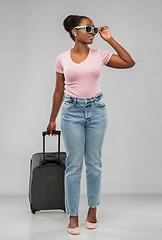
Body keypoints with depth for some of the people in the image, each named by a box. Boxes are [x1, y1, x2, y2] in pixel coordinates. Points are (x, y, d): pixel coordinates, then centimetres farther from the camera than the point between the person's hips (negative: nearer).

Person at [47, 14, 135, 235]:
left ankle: (92, 210, 25)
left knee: (94, 163, 8)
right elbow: (59, 91, 8)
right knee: (74, 165, 1)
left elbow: (129, 62, -4)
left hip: (96, 110, 1)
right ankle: (73, 216, 12)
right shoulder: (63, 59, 1)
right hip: (72, 111, -1)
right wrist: (52, 119, 12)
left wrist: (110, 39, -4)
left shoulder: (100, 55, 2)